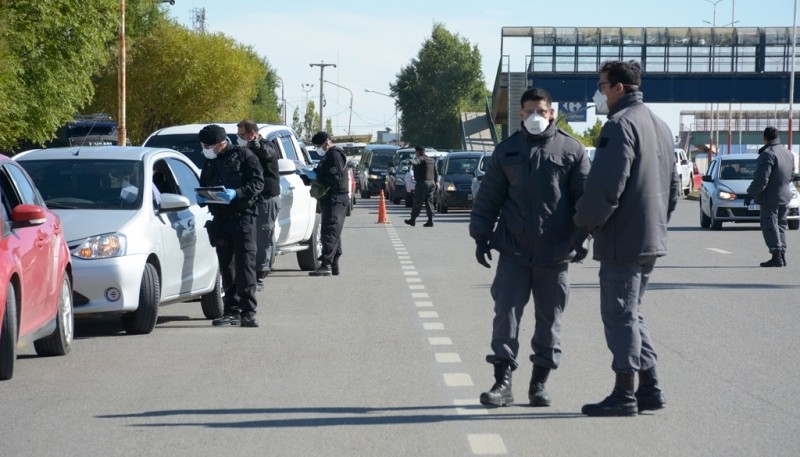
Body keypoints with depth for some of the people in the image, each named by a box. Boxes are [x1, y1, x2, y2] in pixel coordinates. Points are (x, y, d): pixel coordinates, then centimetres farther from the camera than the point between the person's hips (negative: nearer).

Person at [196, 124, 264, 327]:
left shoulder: (243, 156, -1)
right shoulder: (209, 163, 18)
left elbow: (258, 182, -8)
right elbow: (204, 187, 25)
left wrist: (237, 193, -22)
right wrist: (201, 197, 2)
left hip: (243, 216, -6)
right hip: (220, 219, 6)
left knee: (245, 264, -9)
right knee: (226, 266, 6)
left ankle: (248, 312, -10)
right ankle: (232, 311, 10)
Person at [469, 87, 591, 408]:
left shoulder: (571, 150, 2)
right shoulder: (507, 151, 8)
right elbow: (489, 198, 12)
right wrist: (481, 236, 6)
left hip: (555, 252, -1)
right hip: (514, 249, 1)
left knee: (549, 317, 6)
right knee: (506, 311, -4)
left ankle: (540, 382, 16)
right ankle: (502, 382, -2)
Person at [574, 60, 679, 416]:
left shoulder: (621, 125, -15)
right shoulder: (660, 126, 16)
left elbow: (605, 186, -22)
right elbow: (673, 185, 21)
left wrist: (584, 222, -8)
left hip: (622, 240, -9)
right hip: (651, 239, 9)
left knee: (620, 314, -3)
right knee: (631, 313, 17)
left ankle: (624, 395, 0)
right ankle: (649, 388, 17)